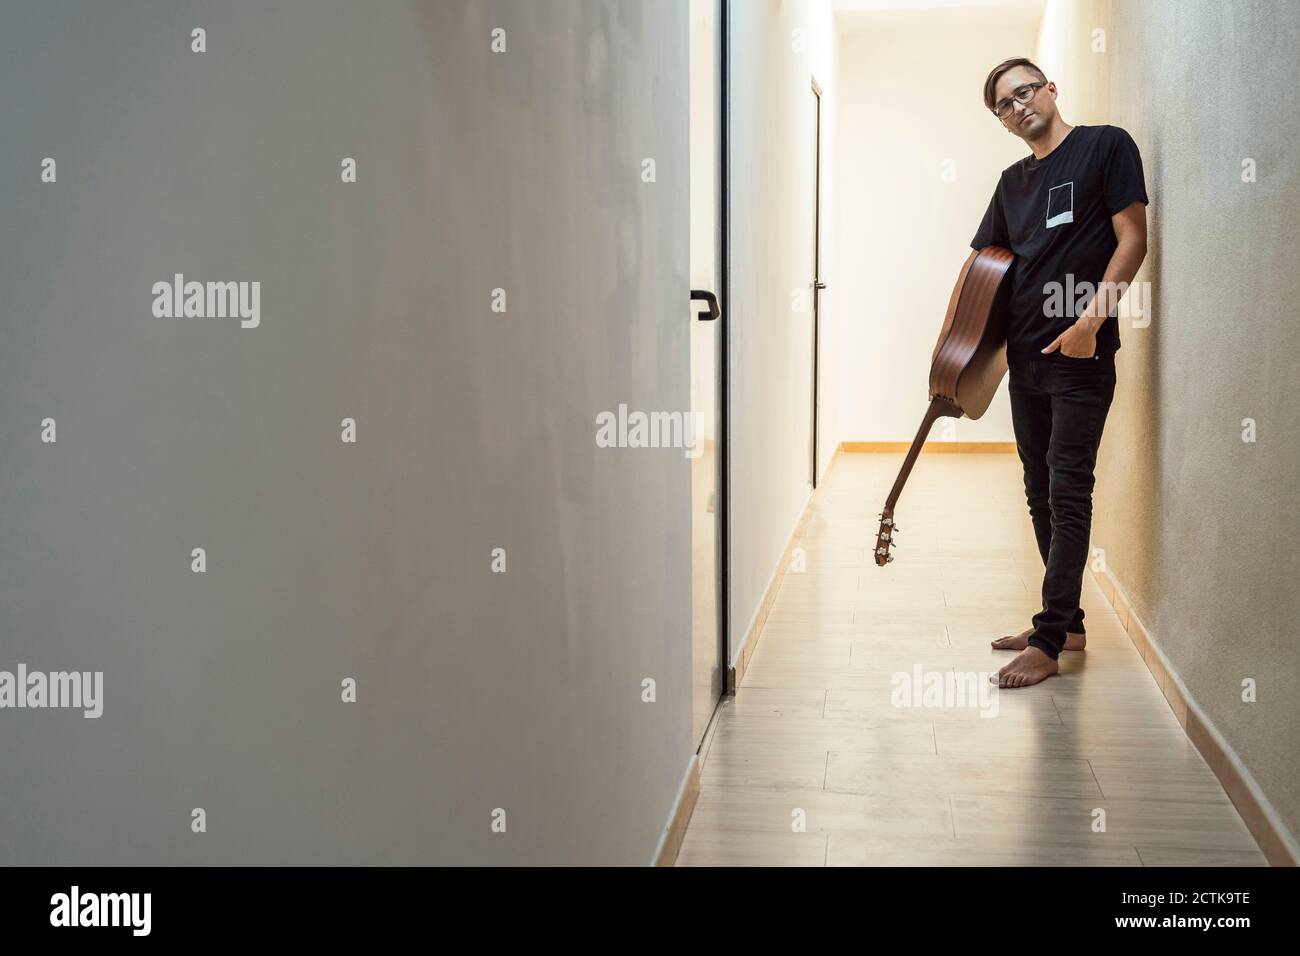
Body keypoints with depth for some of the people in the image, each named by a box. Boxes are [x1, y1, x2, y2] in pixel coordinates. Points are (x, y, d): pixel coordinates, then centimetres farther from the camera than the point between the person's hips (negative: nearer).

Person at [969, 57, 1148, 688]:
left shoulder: (1105, 146, -1)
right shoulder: (1013, 181, 17)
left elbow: (1132, 238, -7)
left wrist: (1091, 319, -17)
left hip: (1081, 357, -7)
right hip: (1025, 358, 7)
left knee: (1067, 495, -8)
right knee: (1041, 495, 11)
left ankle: (1047, 643, -5)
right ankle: (1067, 623, 22)